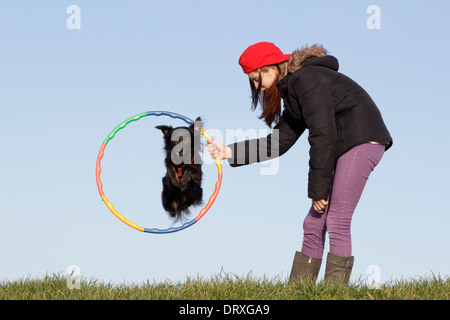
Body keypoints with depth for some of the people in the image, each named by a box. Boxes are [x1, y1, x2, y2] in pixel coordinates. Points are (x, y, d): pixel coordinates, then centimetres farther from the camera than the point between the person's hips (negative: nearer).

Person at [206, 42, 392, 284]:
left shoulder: (307, 80, -13)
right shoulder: (292, 89, 18)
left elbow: (322, 136, -18)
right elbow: (279, 141, 19)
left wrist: (318, 190, -15)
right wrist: (229, 152, 14)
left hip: (362, 139, -10)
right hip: (343, 147, 10)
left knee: (336, 222, -14)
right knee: (313, 224, 6)